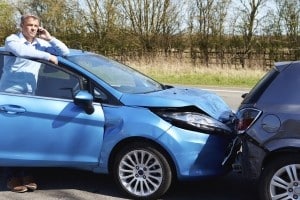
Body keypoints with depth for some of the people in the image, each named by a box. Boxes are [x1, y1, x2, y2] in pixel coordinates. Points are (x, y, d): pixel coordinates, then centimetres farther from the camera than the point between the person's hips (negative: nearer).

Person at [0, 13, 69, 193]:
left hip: (29, 96, 5)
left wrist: (49, 38, -1)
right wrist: (48, 56, -26)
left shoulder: (40, 43, 9)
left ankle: (25, 174, 13)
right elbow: (21, 51, -28)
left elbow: (65, 52, 9)